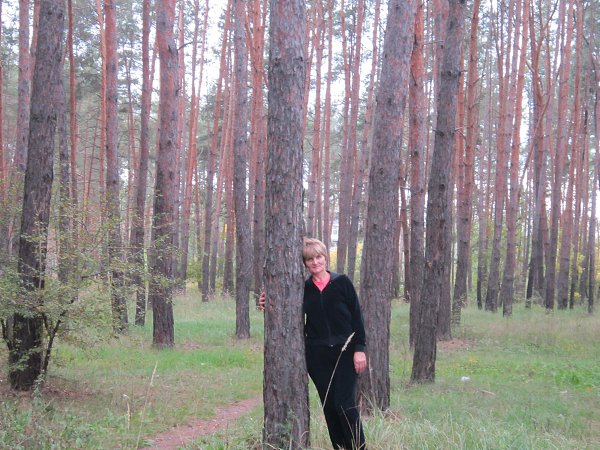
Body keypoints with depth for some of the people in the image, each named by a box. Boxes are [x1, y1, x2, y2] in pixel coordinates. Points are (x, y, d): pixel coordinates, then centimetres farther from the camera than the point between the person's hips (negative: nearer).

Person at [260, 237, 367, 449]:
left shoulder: (342, 282, -2)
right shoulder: (303, 289, 6)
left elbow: (356, 317, -2)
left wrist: (359, 349, -9)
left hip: (344, 353, -3)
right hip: (317, 355, 3)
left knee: (345, 404, -9)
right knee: (329, 406, 7)